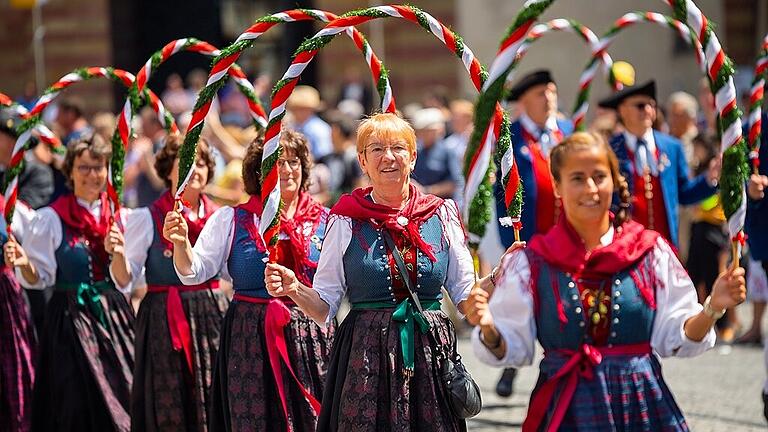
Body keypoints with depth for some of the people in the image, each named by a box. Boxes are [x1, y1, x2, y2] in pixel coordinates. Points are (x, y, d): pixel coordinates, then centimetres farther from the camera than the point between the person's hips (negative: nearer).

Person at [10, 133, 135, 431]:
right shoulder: (51, 218, -1)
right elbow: (39, 278, -1)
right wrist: (25, 265, -22)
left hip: (115, 317, 4)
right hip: (71, 316, -4)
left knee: (121, 401, 0)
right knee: (79, 408, -7)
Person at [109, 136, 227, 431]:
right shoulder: (147, 218, -1)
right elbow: (125, 279, -4)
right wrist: (117, 252, -23)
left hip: (213, 317, 3)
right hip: (165, 316, -3)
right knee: (169, 407, -3)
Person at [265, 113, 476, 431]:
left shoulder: (441, 214, 6)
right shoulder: (346, 221, 1)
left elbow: (466, 296, 10)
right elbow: (325, 307, 2)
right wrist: (295, 289, -16)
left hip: (431, 355, 2)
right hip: (364, 362, -2)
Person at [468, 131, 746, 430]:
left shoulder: (650, 250, 1)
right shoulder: (531, 261, -2)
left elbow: (675, 338, 2)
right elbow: (513, 348, 0)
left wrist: (712, 309, -14)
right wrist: (488, 330, -20)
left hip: (642, 405, 1)